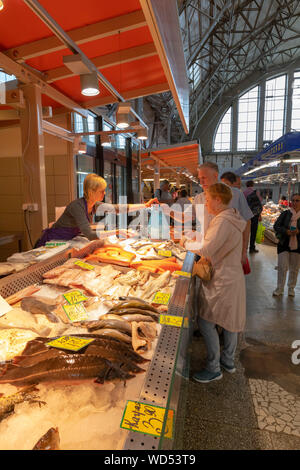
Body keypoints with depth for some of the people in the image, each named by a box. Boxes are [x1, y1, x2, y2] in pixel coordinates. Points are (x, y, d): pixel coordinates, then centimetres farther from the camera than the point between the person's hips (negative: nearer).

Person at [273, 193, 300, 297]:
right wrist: (286, 231, -19)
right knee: (282, 267, -1)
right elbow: (276, 226, -3)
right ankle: (280, 288, 14)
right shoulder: (285, 213, 1)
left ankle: (291, 288, 31)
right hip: (284, 244, -1)